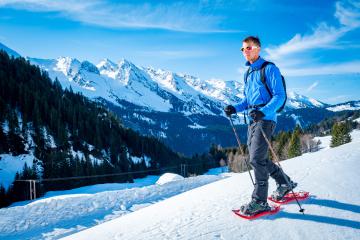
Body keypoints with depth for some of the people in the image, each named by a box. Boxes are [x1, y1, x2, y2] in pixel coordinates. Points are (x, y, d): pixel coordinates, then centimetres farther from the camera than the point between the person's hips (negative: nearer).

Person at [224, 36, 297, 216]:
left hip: (266, 119, -9)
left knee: (257, 159, -13)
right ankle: (285, 183, 32)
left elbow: (279, 96, -13)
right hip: (252, 120, 9)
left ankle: (260, 201, -4)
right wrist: (235, 108, 4)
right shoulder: (248, 73, 18)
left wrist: (263, 111, -29)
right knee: (257, 158, 13)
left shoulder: (269, 69, -7)